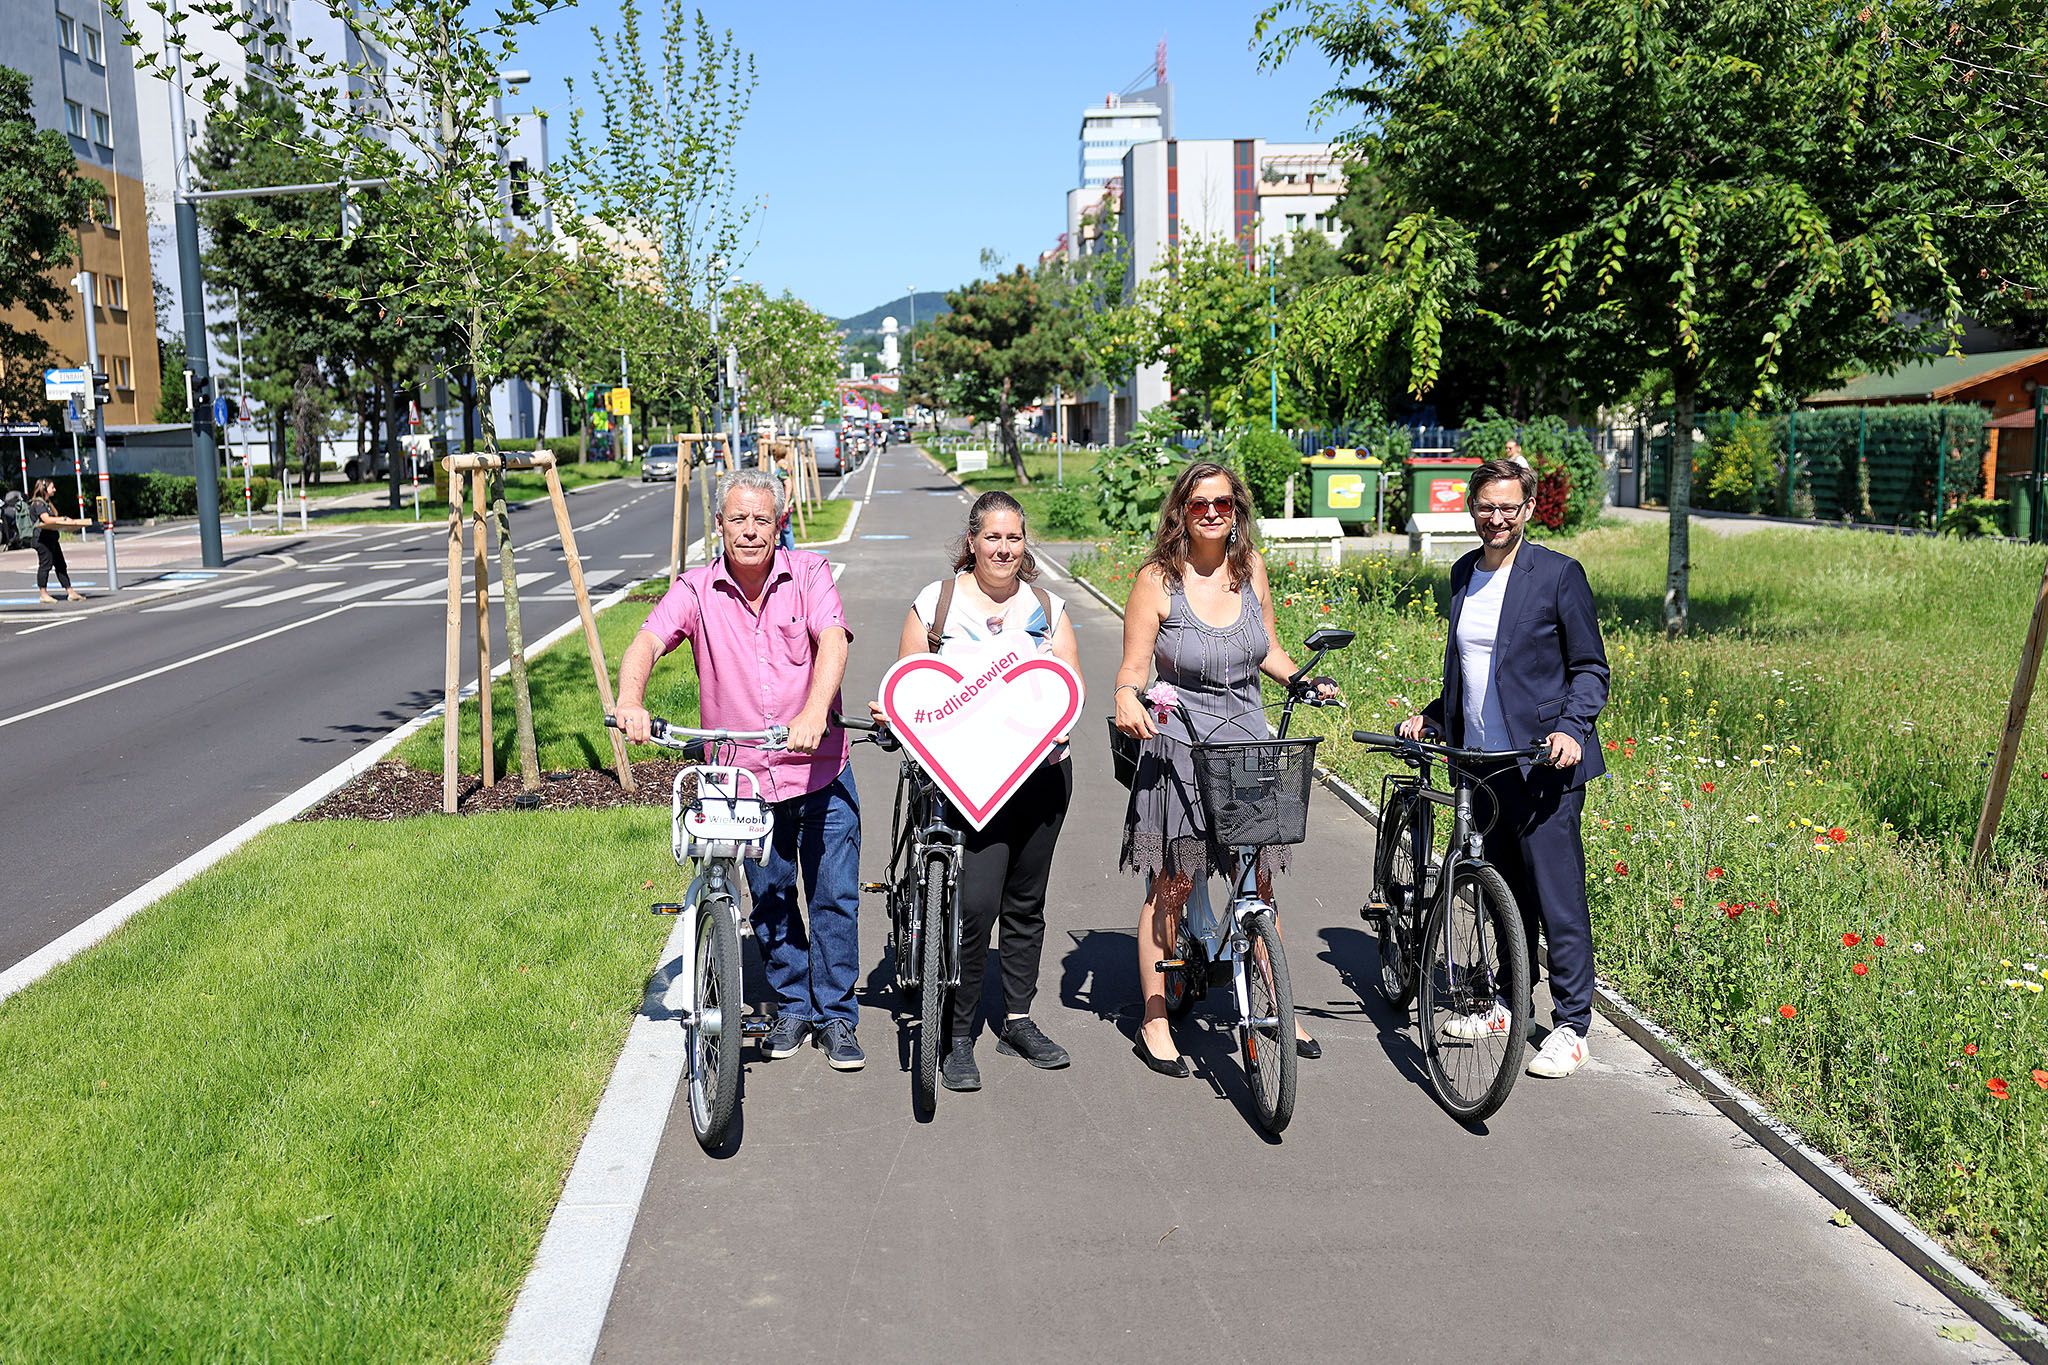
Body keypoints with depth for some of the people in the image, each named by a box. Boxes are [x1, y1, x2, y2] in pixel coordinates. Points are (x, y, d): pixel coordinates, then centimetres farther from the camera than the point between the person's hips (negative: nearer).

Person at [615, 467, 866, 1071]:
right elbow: (646, 643, -18)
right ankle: (792, 1006, 33)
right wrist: (630, 701, -40)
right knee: (771, 903, 14)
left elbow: (832, 641, -21)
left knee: (834, 897, 3)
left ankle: (836, 1014, 20)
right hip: (745, 779, 1)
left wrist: (815, 712, -40)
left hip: (821, 772, -1)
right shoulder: (697, 589, -4)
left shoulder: (809, 574, -6)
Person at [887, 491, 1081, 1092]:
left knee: (1025, 902, 12)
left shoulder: (1048, 608, 11)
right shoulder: (936, 602, 3)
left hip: (1041, 771, 4)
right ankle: (958, 1037, 0)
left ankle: (1017, 1020, 28)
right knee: (976, 902, -14)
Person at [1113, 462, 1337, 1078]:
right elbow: (1133, 668, -9)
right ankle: (1154, 1021, 15)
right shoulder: (1157, 578, -9)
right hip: (1178, 746, -4)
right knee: (1172, 887, 1)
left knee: (1257, 884, 10)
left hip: (1249, 741, 4)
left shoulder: (1251, 568, 4)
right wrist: (1127, 697, -30)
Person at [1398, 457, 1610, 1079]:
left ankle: (1571, 1026, 8)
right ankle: (1510, 1004, 29)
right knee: (1503, 890, 15)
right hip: (1480, 760, 6)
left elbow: (1591, 669, -4)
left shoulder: (1559, 574, -6)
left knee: (1557, 895, -3)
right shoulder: (1463, 574, 12)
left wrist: (1570, 728, -18)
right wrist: (1431, 715, 10)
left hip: (1541, 765, -6)